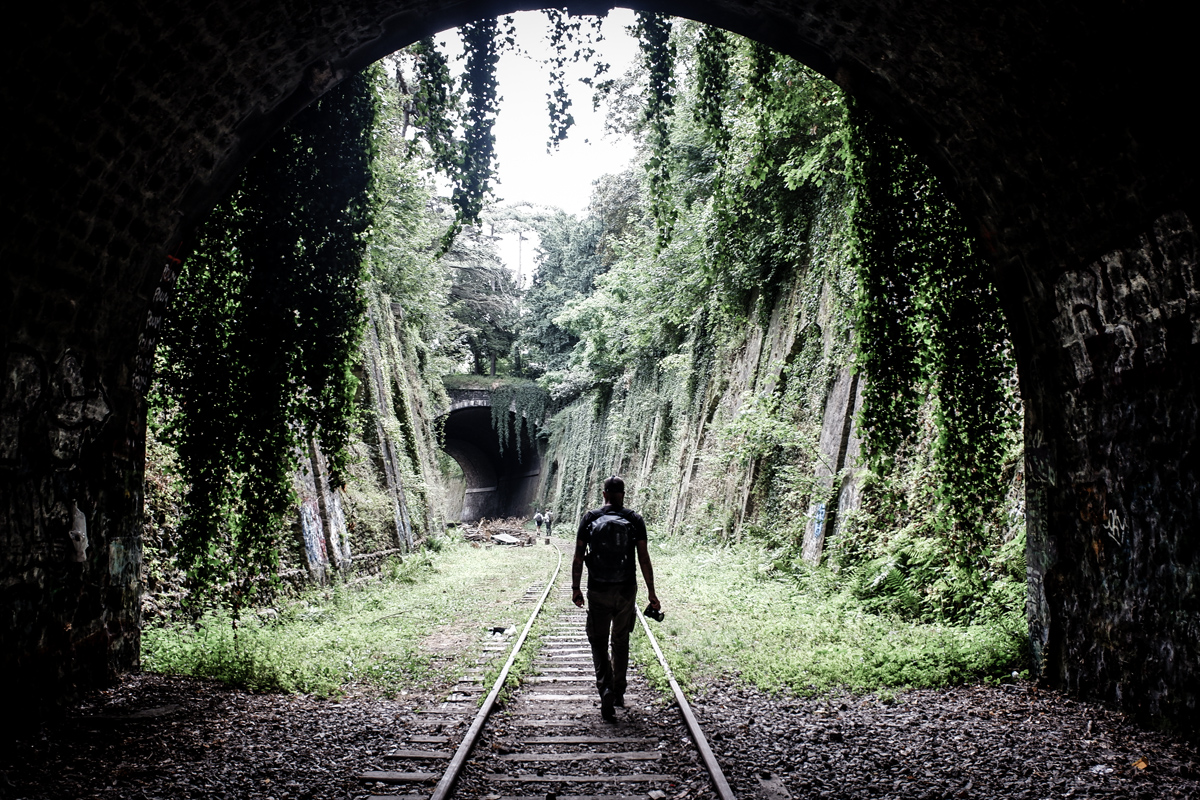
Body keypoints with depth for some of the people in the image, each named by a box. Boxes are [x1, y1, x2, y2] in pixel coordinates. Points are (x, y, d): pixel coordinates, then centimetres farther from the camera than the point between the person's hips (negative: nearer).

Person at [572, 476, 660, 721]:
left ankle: (606, 690, -13)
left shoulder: (590, 518, -1)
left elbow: (578, 557, -1)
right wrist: (651, 593, 2)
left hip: (598, 591, -1)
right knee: (621, 641, 18)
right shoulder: (635, 519, -2)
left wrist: (575, 588, 7)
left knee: (598, 641, 7)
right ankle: (619, 692, 27)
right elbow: (644, 558, -3)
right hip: (626, 590, 1)